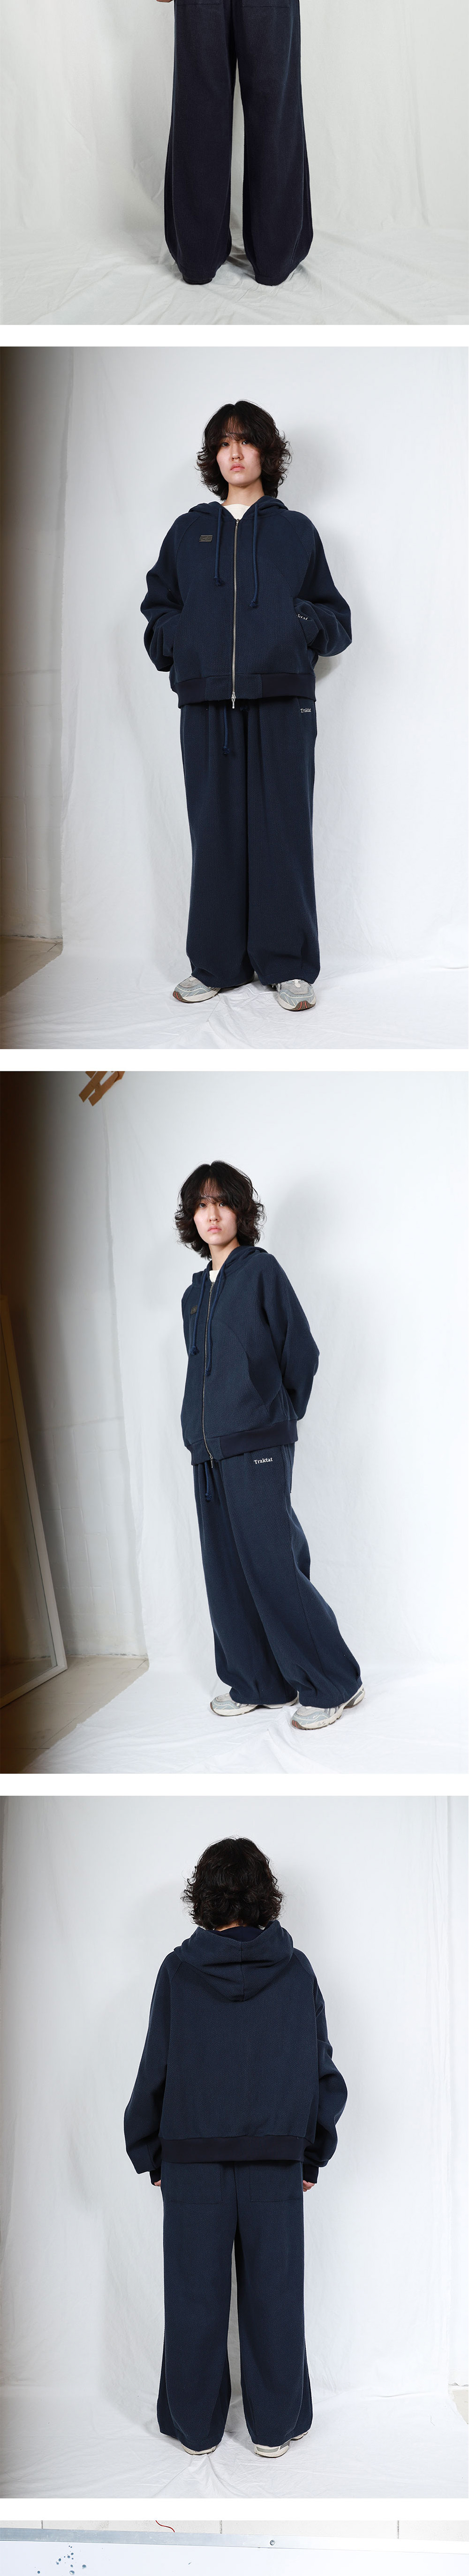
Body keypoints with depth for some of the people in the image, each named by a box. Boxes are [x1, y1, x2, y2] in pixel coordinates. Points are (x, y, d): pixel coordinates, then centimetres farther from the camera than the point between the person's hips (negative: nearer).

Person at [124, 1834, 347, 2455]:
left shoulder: (179, 1970, -7)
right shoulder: (296, 1971, -3)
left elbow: (156, 2071, -3)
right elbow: (322, 2072, 2)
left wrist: (150, 2156, 7)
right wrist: (313, 2155, 11)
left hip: (193, 2162, -1)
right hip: (276, 2163, 1)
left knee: (195, 2296, 8)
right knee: (273, 2294, 9)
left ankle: (195, 2426, 18)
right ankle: (275, 2425, 18)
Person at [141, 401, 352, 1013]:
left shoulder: (296, 532, 13)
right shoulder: (188, 532, 16)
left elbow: (336, 620, 12)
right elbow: (158, 607, 20)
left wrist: (303, 623, -9)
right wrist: (175, 641, 0)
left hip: (282, 698, -1)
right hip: (207, 700, 2)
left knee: (283, 829, -4)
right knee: (215, 830, 0)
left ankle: (288, 963, 1)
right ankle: (217, 963, 6)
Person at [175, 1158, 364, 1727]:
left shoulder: (261, 1271, -3)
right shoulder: (195, 1294, 16)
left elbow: (301, 1353, -1)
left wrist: (277, 1419, 6)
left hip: (257, 1448, -7)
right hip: (207, 1451, 7)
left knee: (273, 1568, -9)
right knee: (227, 1573, 7)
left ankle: (332, 1684, -1)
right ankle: (255, 1682, 16)